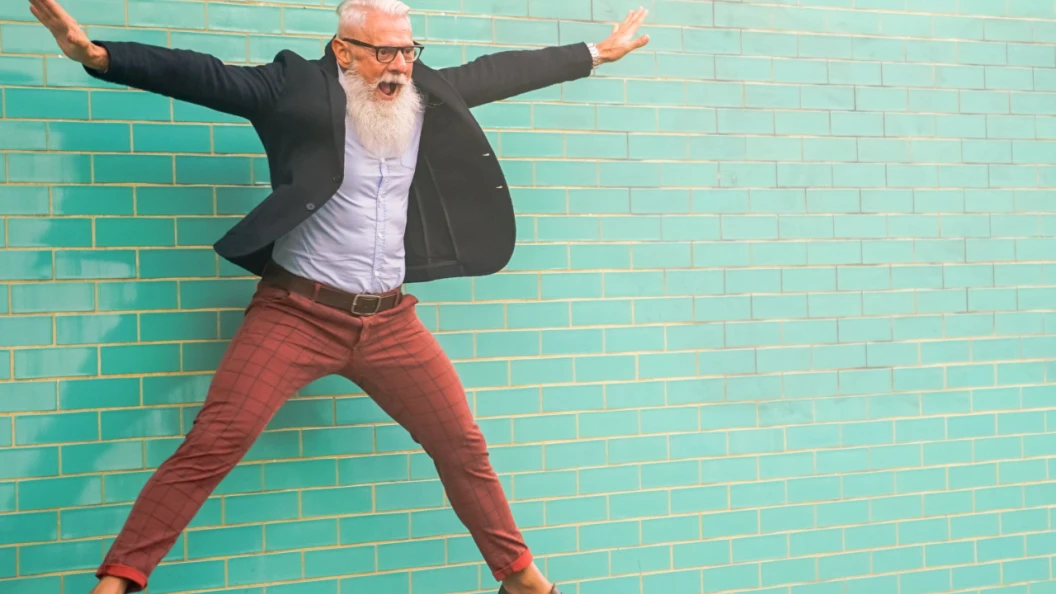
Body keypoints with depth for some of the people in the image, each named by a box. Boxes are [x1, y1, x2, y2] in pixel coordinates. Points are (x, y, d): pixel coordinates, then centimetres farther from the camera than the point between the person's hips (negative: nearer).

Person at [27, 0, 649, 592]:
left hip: (389, 321, 5)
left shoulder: (429, 92, 7)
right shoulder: (300, 86, -7)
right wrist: (98, 54, -27)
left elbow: (500, 70, 19)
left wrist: (594, 54, 29)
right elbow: (203, 75, -14)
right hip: (297, 312, -4)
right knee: (211, 446, -14)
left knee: (464, 446, 10)